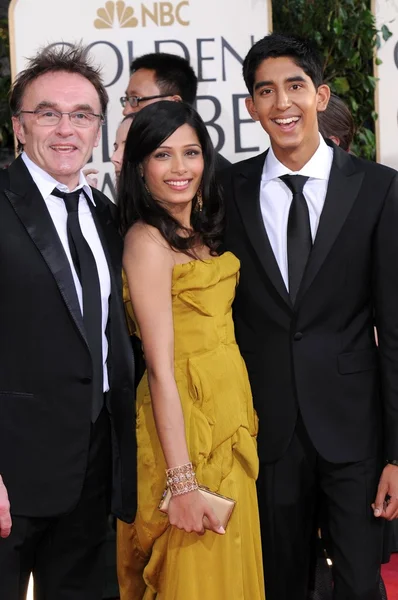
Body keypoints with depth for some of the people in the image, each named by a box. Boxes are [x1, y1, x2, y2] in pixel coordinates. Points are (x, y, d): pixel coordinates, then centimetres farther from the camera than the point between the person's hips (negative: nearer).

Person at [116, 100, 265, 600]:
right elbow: (160, 367, -19)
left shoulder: (201, 231, 11)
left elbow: (217, 326, 9)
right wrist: (182, 480, -20)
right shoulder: (147, 239, -15)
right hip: (185, 422, -8)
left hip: (228, 417, 8)